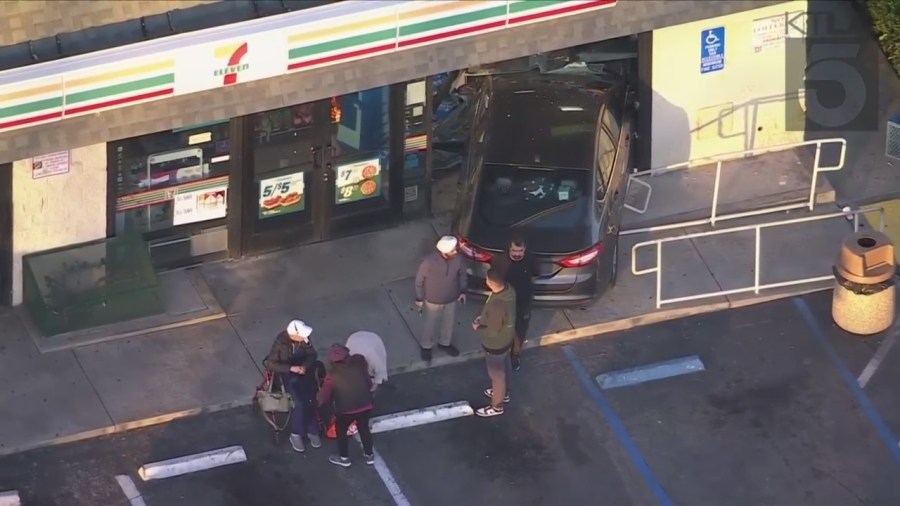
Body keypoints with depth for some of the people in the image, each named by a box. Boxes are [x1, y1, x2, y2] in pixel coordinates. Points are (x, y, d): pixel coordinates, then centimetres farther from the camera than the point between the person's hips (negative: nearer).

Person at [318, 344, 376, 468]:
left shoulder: (332, 375, -15)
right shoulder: (358, 367, -6)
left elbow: (324, 396, -7)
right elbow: (369, 385, 7)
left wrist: (320, 401, 16)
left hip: (345, 410, -3)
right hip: (365, 406, 3)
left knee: (341, 431, 23)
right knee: (364, 429, 26)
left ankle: (344, 458, 35)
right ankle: (369, 455, 40)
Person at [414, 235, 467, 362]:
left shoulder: (457, 259, -23)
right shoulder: (429, 262, -34)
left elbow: (462, 274, 0)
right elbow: (419, 280, -17)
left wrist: (462, 291, 4)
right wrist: (419, 299, -8)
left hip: (451, 299, 4)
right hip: (433, 300, -4)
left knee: (449, 322, 24)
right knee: (431, 324, 17)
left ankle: (445, 343, 52)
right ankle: (426, 346, 45)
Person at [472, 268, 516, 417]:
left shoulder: (496, 306, -42)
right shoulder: (508, 289, -16)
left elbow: (493, 331, -30)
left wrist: (478, 328, -12)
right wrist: (483, 317, 3)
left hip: (496, 344, -8)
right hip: (506, 338, 8)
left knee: (496, 374, 16)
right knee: (503, 368, 32)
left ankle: (496, 406, 38)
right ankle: (503, 393, 56)